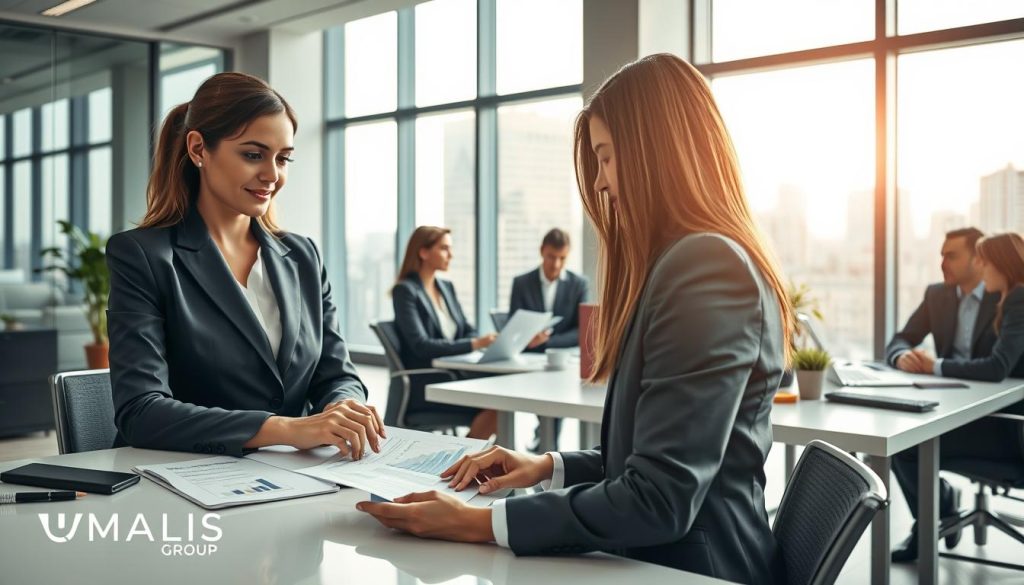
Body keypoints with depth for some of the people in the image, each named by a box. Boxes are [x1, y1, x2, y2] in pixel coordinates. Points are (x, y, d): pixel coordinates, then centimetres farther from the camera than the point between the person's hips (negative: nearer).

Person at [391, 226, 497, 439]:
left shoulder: (446, 288, 17)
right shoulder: (405, 291, -6)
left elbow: (468, 331, 13)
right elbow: (421, 345, -17)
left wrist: (489, 342, -11)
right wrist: (474, 344, -26)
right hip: (422, 386, -7)